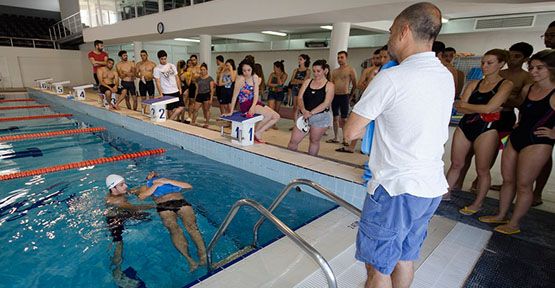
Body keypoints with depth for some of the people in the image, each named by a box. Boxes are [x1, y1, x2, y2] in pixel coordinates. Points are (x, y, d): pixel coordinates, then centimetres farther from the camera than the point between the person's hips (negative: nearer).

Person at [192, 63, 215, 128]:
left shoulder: (210, 78, -3)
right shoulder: (198, 79, 12)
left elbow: (212, 90, -6)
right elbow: (197, 88, 15)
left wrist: (211, 98, -13)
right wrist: (195, 97, 12)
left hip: (207, 95, -5)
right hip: (199, 95, 5)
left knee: (206, 110, 3)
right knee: (195, 109, 2)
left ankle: (206, 123, 14)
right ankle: (193, 122, 16)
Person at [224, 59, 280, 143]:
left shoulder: (255, 77, 3)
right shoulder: (240, 79, -13)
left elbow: (256, 94, -6)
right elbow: (235, 96, -11)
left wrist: (253, 106, -24)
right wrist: (230, 112, -9)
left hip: (255, 103, 7)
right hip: (245, 105, -7)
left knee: (276, 117, -3)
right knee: (269, 114, -23)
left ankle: (259, 132, 3)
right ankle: (255, 132, -3)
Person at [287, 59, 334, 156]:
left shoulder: (329, 85, 0)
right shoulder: (307, 82, 10)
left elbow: (326, 103, -12)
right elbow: (300, 97, 1)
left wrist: (311, 113, -21)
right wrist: (303, 110, -19)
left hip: (320, 117, -3)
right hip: (304, 115, 3)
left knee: (314, 141, 8)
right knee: (293, 140, 1)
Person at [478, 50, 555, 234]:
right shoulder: (527, 89, 8)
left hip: (537, 143, -7)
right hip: (516, 138, 7)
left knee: (523, 185, 3)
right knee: (507, 180, 13)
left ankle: (514, 224, 16)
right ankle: (501, 216, 26)